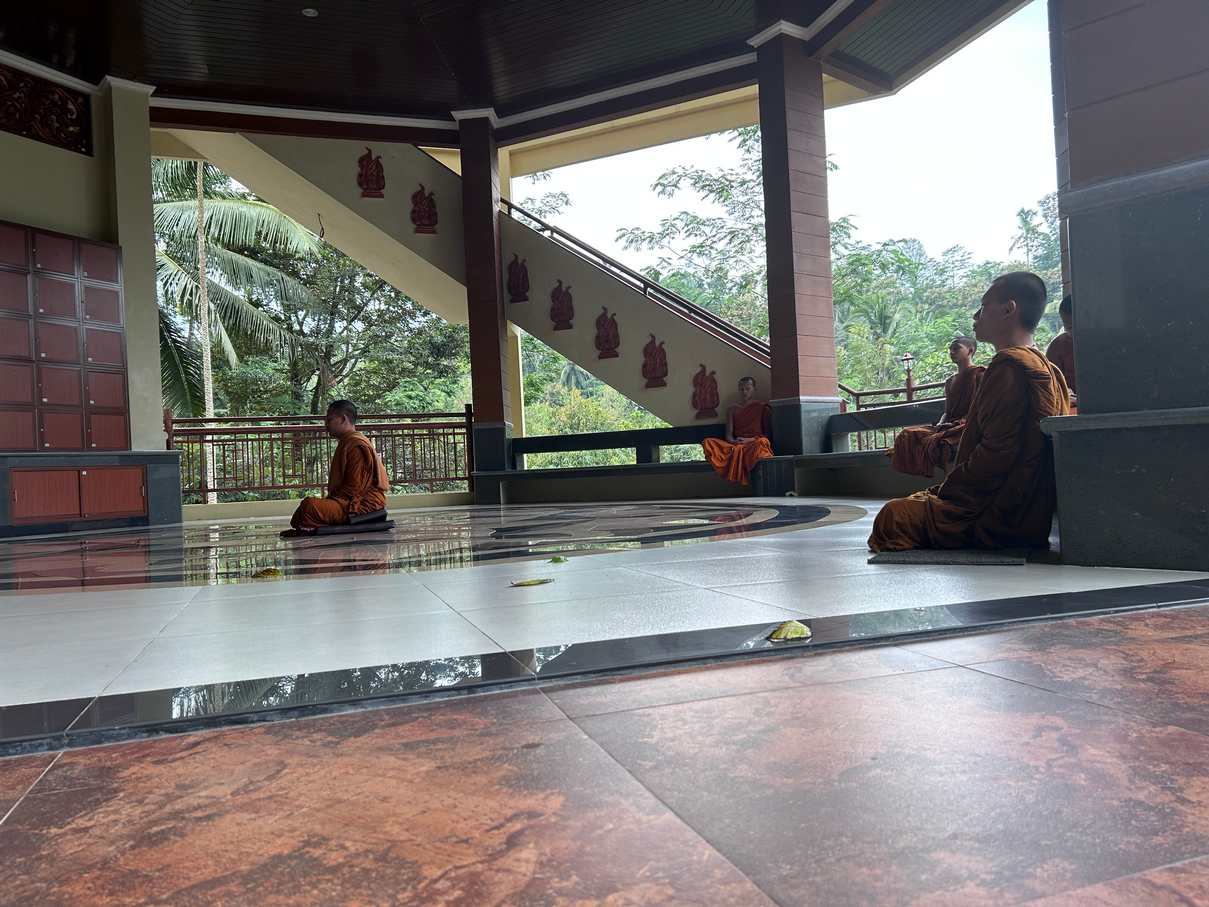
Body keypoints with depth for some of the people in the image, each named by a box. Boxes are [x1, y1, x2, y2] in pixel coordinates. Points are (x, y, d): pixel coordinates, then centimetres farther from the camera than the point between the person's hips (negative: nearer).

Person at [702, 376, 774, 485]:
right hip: (736, 445, 3)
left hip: (754, 444, -3)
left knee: (761, 442, -42)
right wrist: (733, 441, -10)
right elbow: (728, 435, 14)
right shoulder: (732, 410, 24)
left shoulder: (762, 407, 14)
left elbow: (768, 434, 7)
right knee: (708, 442, -24)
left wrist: (750, 440, -10)